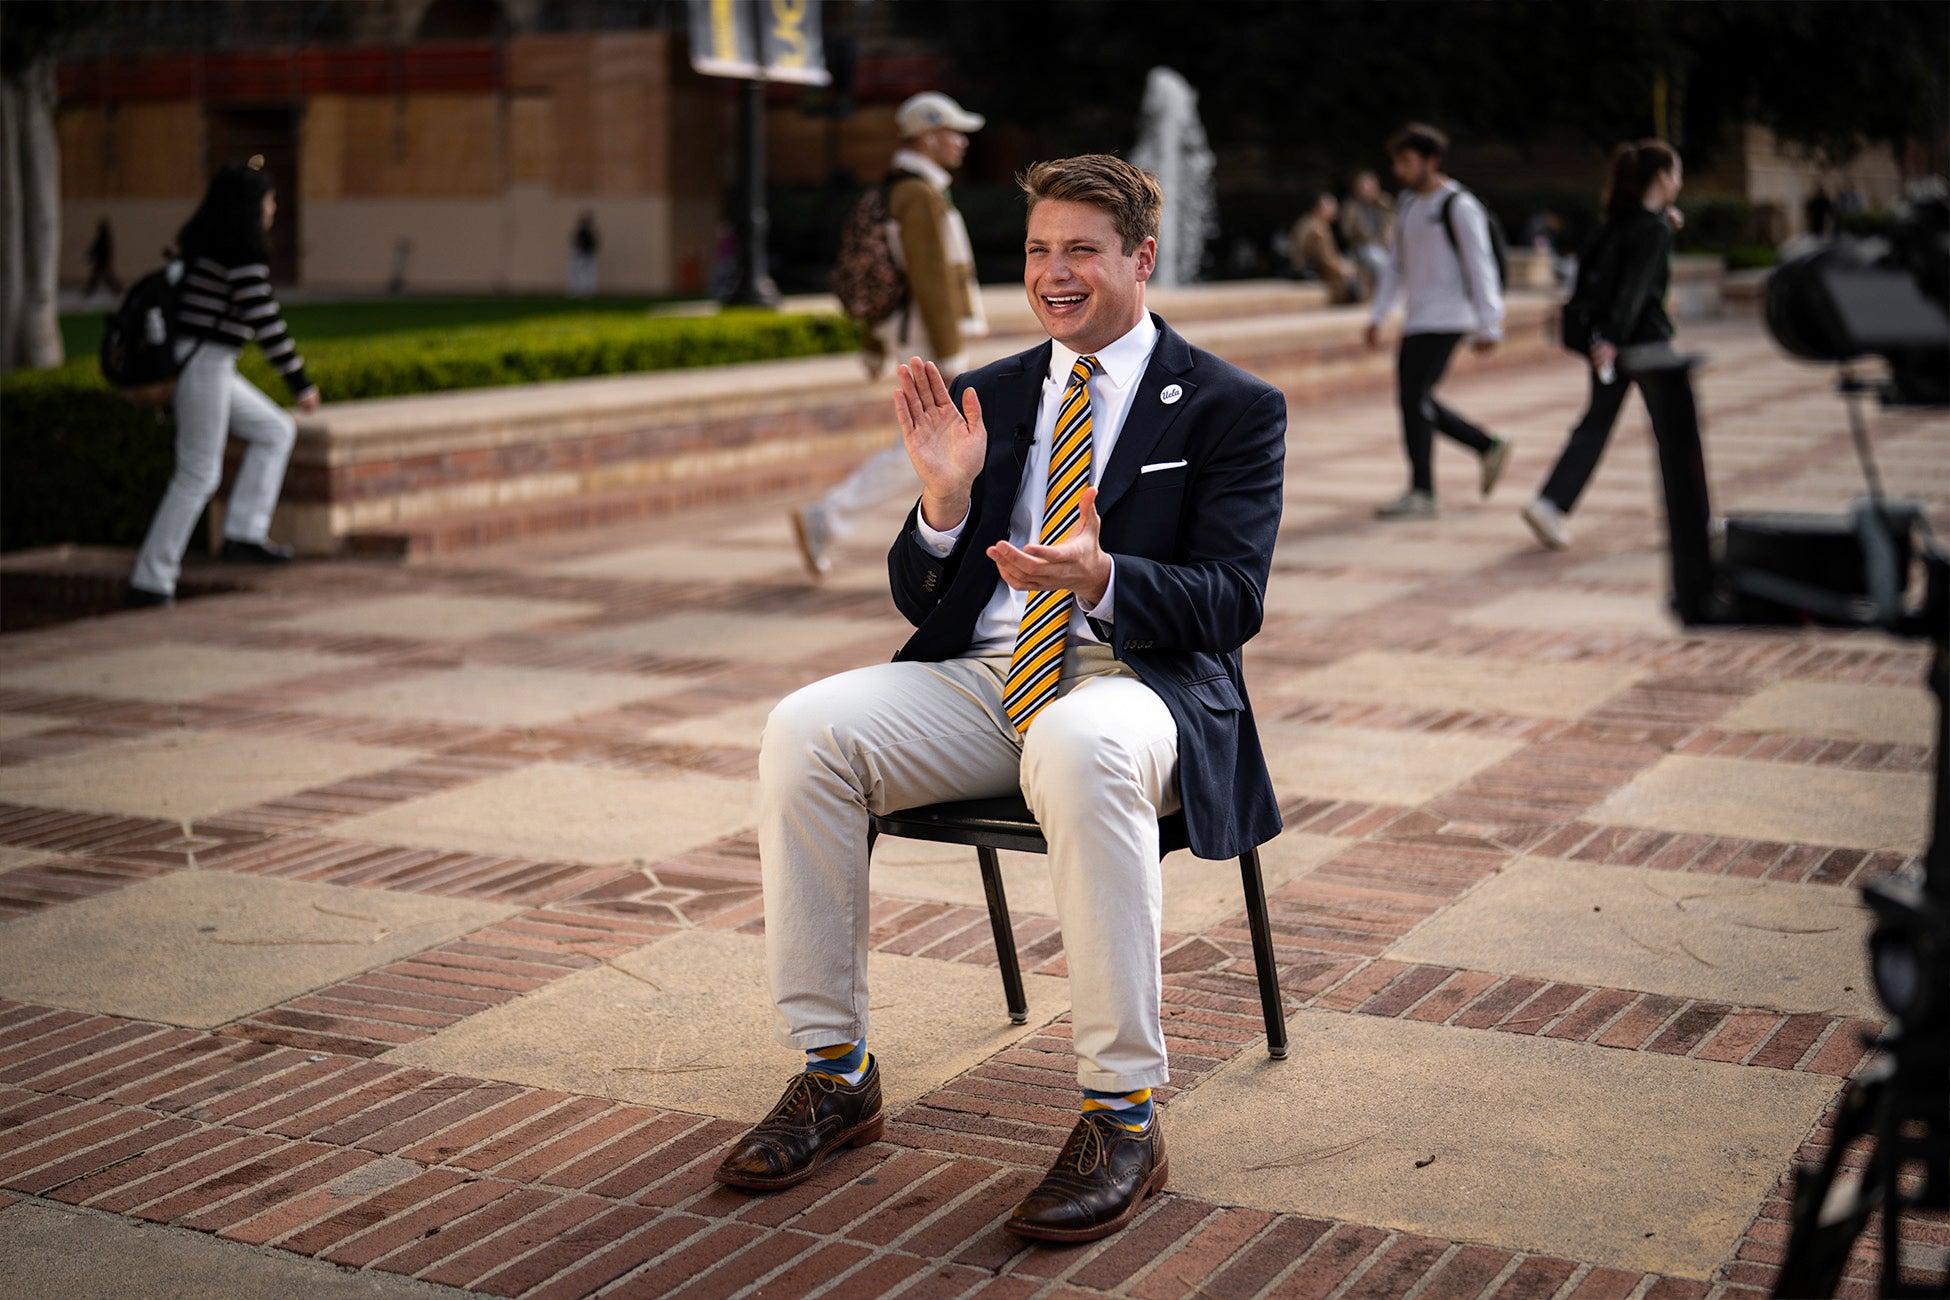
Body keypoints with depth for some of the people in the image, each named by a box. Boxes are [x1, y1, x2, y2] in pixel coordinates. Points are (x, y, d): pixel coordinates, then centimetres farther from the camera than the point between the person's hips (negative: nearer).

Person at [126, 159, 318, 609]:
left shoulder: (205, 242, 12)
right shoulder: (241, 252, -16)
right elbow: (264, 322, -20)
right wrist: (300, 382, -15)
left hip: (209, 368, 10)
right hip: (203, 364, -10)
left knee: (276, 431, 15)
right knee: (198, 474, -5)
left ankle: (245, 534, 9)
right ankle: (150, 581, -2)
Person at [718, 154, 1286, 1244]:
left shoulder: (1233, 408, 3)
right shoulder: (989, 397, 16)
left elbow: (1232, 602, -7)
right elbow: (918, 597, 14)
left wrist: (1100, 579, -27)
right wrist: (945, 500, -9)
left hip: (1139, 681, -4)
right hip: (983, 678, 5)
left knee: (1079, 749, -40)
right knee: (804, 732, -22)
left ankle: (1125, 1112, -30)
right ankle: (836, 1073, -10)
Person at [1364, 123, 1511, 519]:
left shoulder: (1459, 206, -10)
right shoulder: (1407, 204, 15)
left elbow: (1480, 267, -12)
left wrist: (1487, 326, -16)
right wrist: (1377, 316, 15)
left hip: (1446, 316, -9)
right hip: (1417, 319, 9)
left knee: (1414, 396, -14)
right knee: (1415, 399, 9)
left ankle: (1421, 494, -9)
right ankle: (1489, 448, 24)